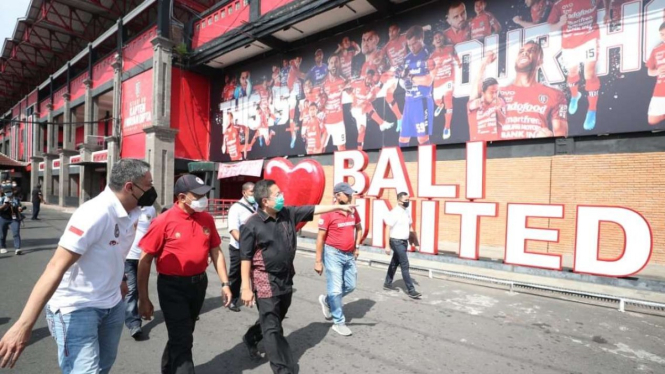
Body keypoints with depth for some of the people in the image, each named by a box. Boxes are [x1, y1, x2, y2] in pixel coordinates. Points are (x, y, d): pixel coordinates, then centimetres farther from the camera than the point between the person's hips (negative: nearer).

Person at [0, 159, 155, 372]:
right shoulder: (95, 213, -25)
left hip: (113, 305, 7)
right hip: (77, 308, -7)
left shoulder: (130, 214, -1)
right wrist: (24, 325, -28)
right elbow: (57, 267, -27)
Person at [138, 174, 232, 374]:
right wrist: (144, 299, -9)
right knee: (182, 339, -2)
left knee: (182, 335, 23)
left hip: (199, 283, 5)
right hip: (173, 286, -5)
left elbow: (216, 252, 5)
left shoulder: (207, 219, -2)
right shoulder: (164, 221, -16)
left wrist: (225, 283, 2)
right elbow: (145, 261, -11)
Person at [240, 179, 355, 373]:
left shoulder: (288, 213, -2)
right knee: (273, 328, 3)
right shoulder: (252, 225, -17)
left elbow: (313, 209, 4)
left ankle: (251, 338, 52)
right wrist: (246, 287, -14)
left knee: (275, 319, 25)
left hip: (286, 279, 7)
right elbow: (245, 258, -14)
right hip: (265, 282, -7)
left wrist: (339, 206, 4)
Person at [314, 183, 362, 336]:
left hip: (349, 255, 7)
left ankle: (327, 300, 36)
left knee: (350, 286, 14)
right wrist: (318, 261, -12)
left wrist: (357, 246, 9)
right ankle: (338, 322, 18)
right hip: (333, 254, -6)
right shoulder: (328, 214, -16)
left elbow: (359, 228, 19)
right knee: (336, 289, 1)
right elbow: (320, 238, -13)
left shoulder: (353, 211, 1)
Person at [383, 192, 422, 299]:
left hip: (404, 241, 8)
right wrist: (387, 246, -19)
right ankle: (410, 290, 0)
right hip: (397, 242, -8)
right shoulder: (395, 212, -17)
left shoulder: (407, 211, 7)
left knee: (395, 263, 17)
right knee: (405, 265, -6)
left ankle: (387, 284, 30)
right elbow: (387, 229, -17)